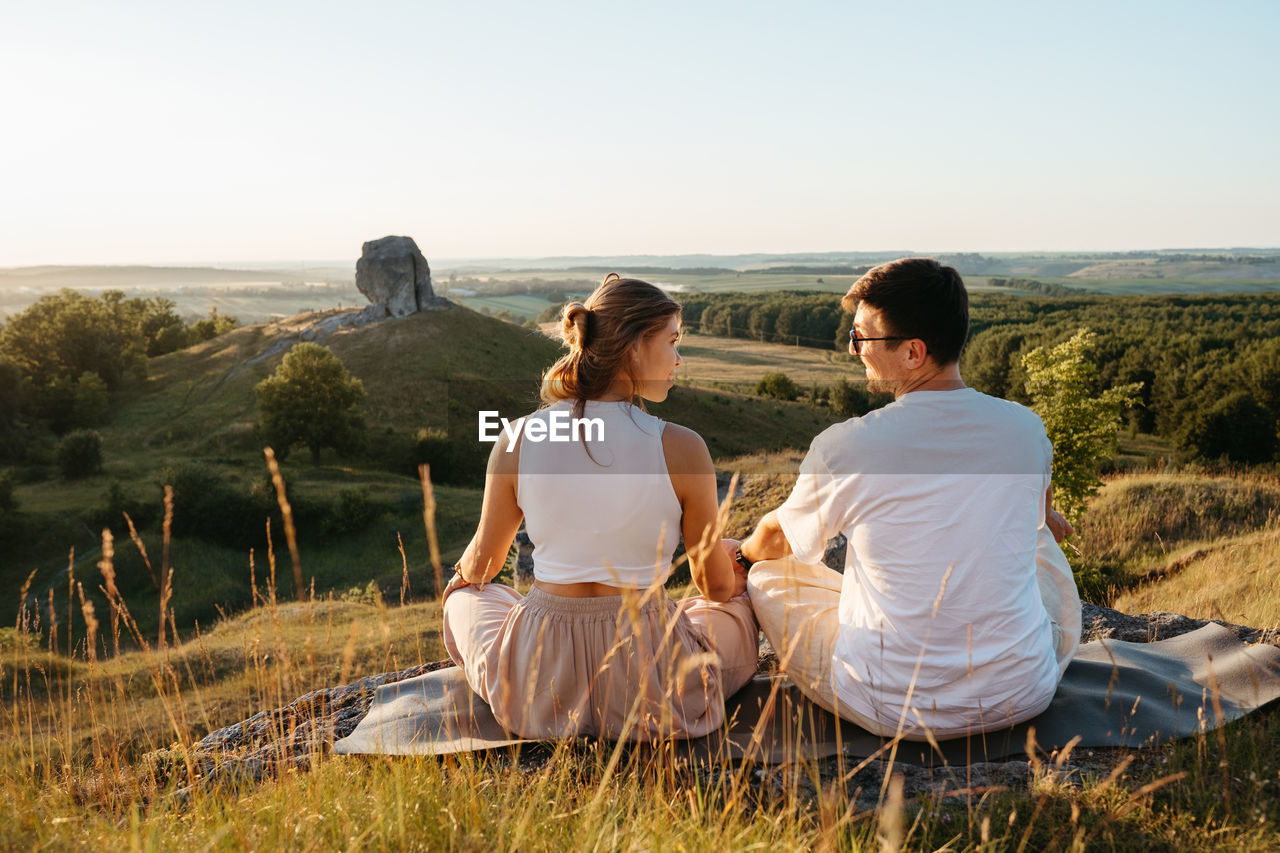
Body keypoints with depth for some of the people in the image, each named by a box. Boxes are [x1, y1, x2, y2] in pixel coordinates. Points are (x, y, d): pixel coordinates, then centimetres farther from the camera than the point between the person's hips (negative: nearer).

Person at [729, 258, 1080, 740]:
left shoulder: (843, 447, -17)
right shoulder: (1026, 429, -8)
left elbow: (779, 538, 5)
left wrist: (742, 554, 30)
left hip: (895, 711, -3)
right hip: (1023, 697, 4)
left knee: (768, 572, 18)